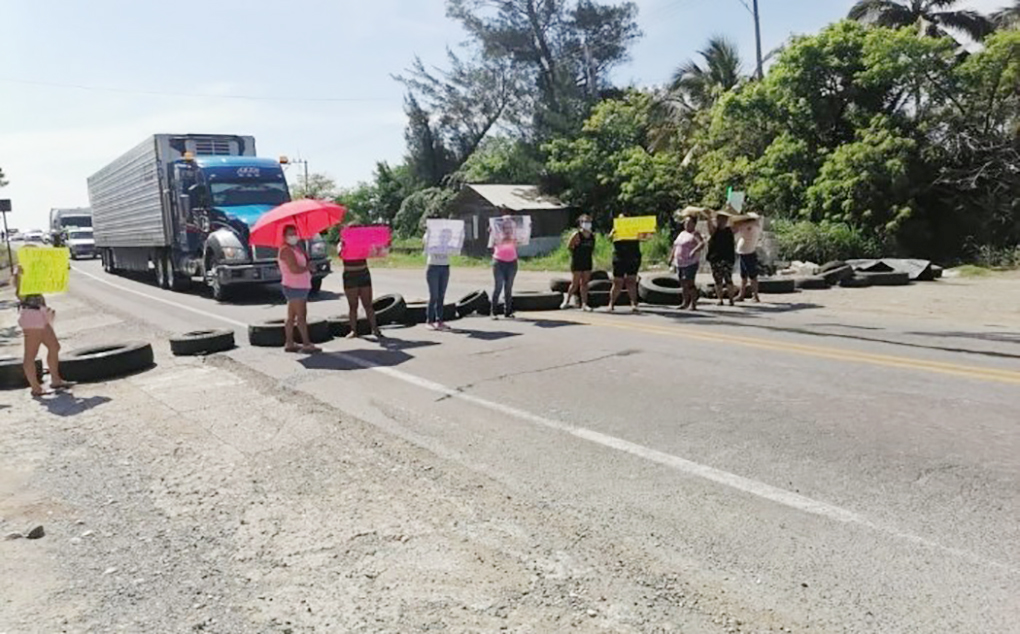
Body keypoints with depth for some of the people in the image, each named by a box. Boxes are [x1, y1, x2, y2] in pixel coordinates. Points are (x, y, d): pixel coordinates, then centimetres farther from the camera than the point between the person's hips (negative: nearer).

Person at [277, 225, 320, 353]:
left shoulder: (295, 248, 18)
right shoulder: (286, 250, -13)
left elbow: (305, 261, 13)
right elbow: (294, 269, -23)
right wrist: (308, 268, -9)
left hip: (300, 286, 10)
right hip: (294, 287, -10)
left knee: (291, 316, 12)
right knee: (301, 316, -10)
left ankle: (289, 343, 18)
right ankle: (306, 344, -10)